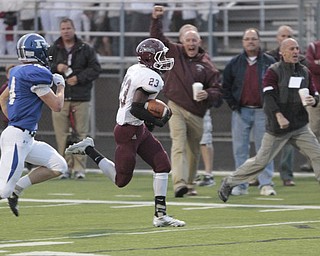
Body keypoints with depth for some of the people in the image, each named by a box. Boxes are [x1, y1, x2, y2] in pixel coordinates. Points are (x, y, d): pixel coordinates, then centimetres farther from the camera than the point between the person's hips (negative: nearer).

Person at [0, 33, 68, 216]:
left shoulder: (18, 72, 12)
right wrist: (61, 86, 6)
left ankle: (17, 188, 8)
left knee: (59, 167, 9)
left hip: (26, 139, 10)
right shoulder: (36, 74, -16)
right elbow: (57, 106, -11)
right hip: (17, 137, -10)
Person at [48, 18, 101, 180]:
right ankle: (66, 168, 2)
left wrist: (79, 78, -11)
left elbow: (95, 69, 2)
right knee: (62, 134, -3)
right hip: (60, 98, 1)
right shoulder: (53, 50, 10)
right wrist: (56, 68, -12)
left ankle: (79, 168, 0)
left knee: (81, 134, -3)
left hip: (81, 99, -1)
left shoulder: (86, 49, 7)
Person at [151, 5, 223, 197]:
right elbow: (157, 38, 3)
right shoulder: (175, 52, 4)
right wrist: (156, 19, -10)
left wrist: (208, 95, -21)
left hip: (197, 113, 2)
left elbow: (217, 91, 0)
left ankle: (190, 184, 30)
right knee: (179, 145, -17)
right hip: (176, 108, -2)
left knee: (194, 151, 13)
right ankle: (179, 184, -30)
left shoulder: (207, 65, 1)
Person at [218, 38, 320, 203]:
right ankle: (229, 183, 15)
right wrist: (279, 116, -30)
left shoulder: (305, 72, 10)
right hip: (277, 127, -5)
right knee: (261, 161, -1)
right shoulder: (273, 71, -6)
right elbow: (268, 96, -17)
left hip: (300, 126, 5)